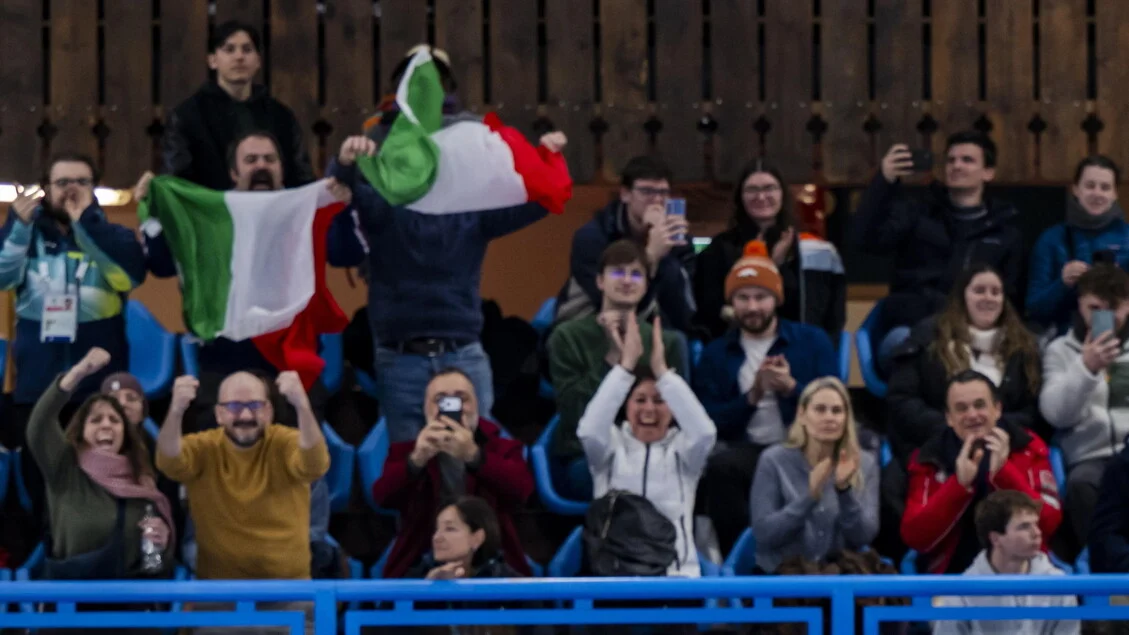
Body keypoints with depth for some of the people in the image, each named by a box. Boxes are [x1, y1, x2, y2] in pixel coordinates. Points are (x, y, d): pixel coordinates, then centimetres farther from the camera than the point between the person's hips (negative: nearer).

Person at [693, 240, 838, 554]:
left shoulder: (813, 341, 15)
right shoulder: (716, 354, 16)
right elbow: (709, 422, 5)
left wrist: (791, 388, -11)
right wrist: (752, 396, -8)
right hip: (747, 453, 1)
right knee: (721, 467, -36)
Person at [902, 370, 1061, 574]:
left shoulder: (1028, 448, 3)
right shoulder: (930, 459, 3)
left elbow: (1048, 524, -7)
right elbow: (915, 538, -8)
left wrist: (1003, 473, -19)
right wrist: (960, 484, -19)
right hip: (955, 573, -1)